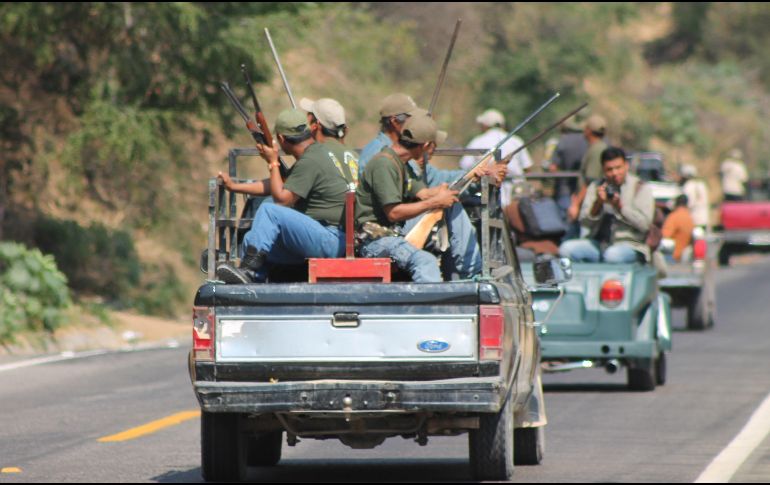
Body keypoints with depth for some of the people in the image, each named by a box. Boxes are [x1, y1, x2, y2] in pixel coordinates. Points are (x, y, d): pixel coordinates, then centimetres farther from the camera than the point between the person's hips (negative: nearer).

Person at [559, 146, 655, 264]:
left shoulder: (640, 188, 1)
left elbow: (644, 223, -11)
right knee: (566, 248, -21)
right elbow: (585, 222, 3)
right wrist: (598, 203, -14)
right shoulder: (596, 187, 12)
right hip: (600, 243, 5)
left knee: (613, 254, -40)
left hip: (630, 244, -4)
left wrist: (620, 206, -21)